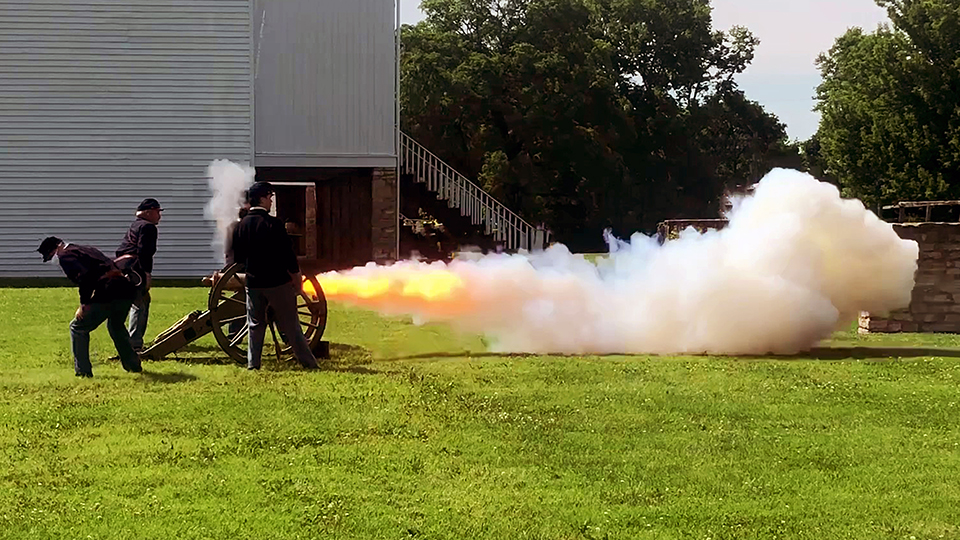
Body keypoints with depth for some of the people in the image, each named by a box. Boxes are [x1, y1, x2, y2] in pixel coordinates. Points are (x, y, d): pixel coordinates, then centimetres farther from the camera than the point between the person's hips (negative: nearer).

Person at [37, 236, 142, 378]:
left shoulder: (65, 255, 3)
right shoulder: (87, 249, 30)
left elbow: (83, 275, -15)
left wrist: (84, 303, -9)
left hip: (107, 294, -9)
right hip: (127, 292, 9)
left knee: (78, 328, 8)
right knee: (116, 327, 34)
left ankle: (83, 370, 9)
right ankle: (133, 365, 38)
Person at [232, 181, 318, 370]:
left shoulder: (241, 225, 3)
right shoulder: (273, 224, -14)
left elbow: (237, 257, 11)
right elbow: (287, 253, -14)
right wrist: (297, 278, -3)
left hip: (253, 283, 4)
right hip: (278, 282, -4)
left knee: (255, 326, 13)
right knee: (290, 326, 1)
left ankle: (253, 364, 8)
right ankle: (309, 363, 4)